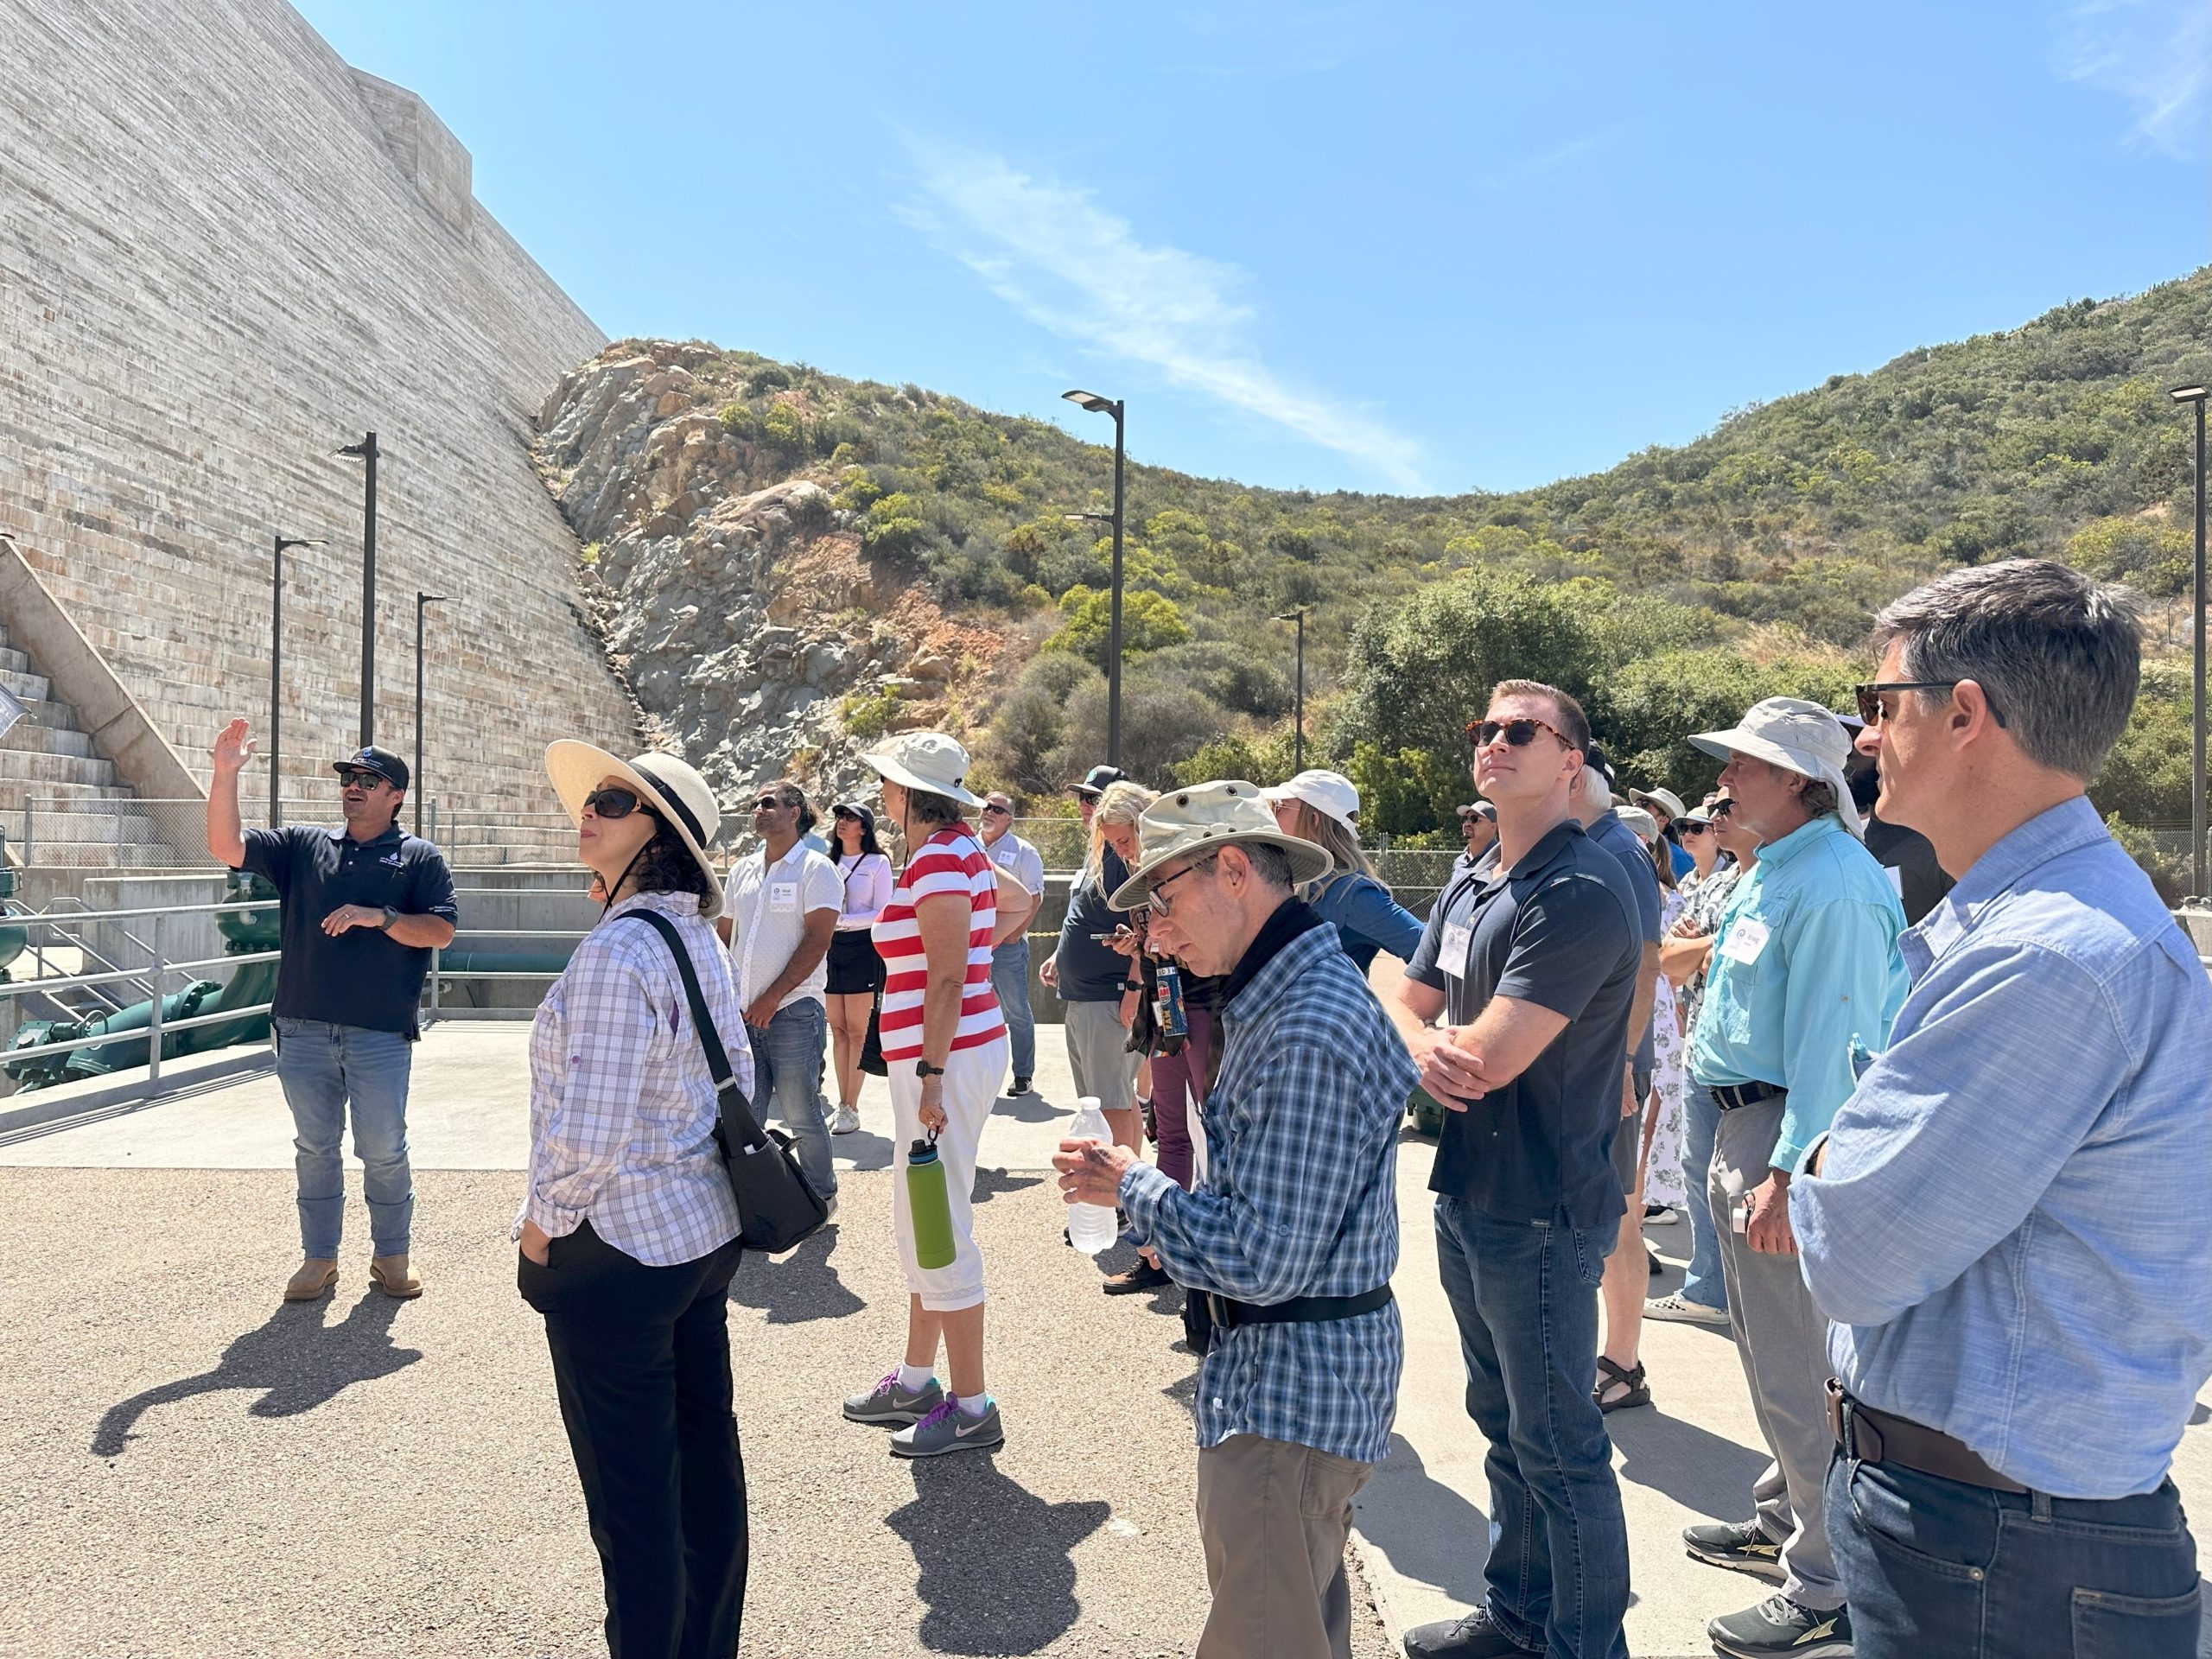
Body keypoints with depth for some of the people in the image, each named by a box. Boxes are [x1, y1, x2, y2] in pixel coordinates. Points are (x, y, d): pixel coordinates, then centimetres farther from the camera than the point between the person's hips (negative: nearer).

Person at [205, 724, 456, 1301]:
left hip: (381, 1033, -3)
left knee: (383, 1150, 3)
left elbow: (441, 931, -4)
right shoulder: (302, 846, 12)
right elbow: (225, 847, 0)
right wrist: (226, 774, -10)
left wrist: (380, 917, -18)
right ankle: (319, 1258, 24)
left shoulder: (420, 858, 4)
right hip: (303, 1030, 3)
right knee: (314, 1147, 12)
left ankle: (392, 1255, 18)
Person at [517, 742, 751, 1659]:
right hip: (708, 1232, 9)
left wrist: (542, 1226, -9)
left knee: (630, 1495, 6)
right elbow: (738, 1081, 13)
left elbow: (589, 1132, -24)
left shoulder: (617, 952, -22)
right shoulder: (699, 937, 6)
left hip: (620, 1250, -9)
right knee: (705, 1448, 20)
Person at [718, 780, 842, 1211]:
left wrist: (772, 998, -15)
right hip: (742, 1014, 6)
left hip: (793, 1011, -6)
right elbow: (723, 934, 20)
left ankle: (821, 1197, 17)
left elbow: (817, 940, -12)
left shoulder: (816, 869, -5)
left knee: (802, 1116, 1)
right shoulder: (742, 870, 15)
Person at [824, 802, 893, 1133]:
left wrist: (842, 919, -18)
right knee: (838, 1030, 7)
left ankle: (851, 1109, 1)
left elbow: (882, 914, -8)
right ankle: (843, 1104, 12)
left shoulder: (878, 863, -2)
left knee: (857, 1031, -3)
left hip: (862, 948, -5)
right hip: (831, 947, 5)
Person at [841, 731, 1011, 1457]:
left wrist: (931, 1074, -23)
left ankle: (971, 1409, 6)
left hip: (948, 1057, -11)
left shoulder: (938, 861, -16)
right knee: (917, 1225, 19)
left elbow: (947, 978, -21)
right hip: (947, 1053, 11)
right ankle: (916, 1378, 32)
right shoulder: (960, 852, 13)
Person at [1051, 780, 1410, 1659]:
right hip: (1315, 1363, 10)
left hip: (1291, 1383, -10)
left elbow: (1260, 1260, -27)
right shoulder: (1292, 991, 7)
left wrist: (1134, 1185, -13)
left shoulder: (1307, 1032, -27)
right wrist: (1133, 1183, 2)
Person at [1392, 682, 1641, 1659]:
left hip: (1541, 1212, -9)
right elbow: (1405, 1008, 8)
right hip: (1468, 1194, 9)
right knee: (1504, 1423, 22)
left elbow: (1491, 1057, -26)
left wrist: (1431, 1026, -6)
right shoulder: (1469, 889, 9)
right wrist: (1421, 1044, -16)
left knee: (1557, 1447, 5)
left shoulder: (1582, 892, -20)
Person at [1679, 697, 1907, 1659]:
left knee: (1797, 1371, -2)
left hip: (1790, 1137, -11)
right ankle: (1785, 1521, 38)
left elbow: (1830, 1040, -24)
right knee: (1771, 1352, 22)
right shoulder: (1771, 874, 13)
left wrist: (1788, 1172, -27)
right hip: (1744, 1123, 11)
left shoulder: (1831, 886, -19)